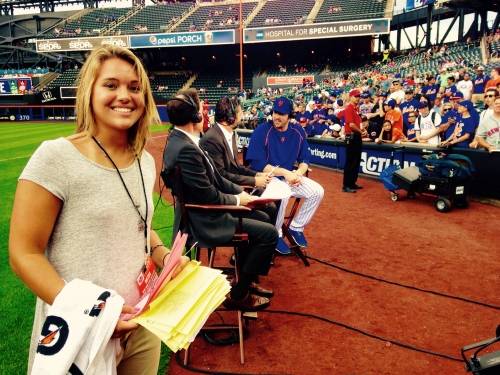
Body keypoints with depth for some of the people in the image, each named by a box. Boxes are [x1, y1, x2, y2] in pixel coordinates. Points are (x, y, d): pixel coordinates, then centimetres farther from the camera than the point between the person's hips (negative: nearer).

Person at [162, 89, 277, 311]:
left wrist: (240, 191, 3)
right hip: (203, 221, -10)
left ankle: (244, 279, 29)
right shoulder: (186, 150, -28)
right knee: (269, 233, -7)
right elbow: (210, 197, -24)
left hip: (203, 210, 10)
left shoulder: (179, 140, 4)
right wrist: (237, 199, -7)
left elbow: (214, 176, 11)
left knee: (262, 218, 19)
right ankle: (238, 294, 6)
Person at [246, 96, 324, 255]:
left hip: (290, 175, 6)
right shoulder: (262, 131, -15)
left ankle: (296, 227, 9)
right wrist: (285, 172, -25)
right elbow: (257, 164, -20)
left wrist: (299, 173, -15)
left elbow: (305, 159, 7)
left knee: (317, 191, -10)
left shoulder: (298, 131, 1)